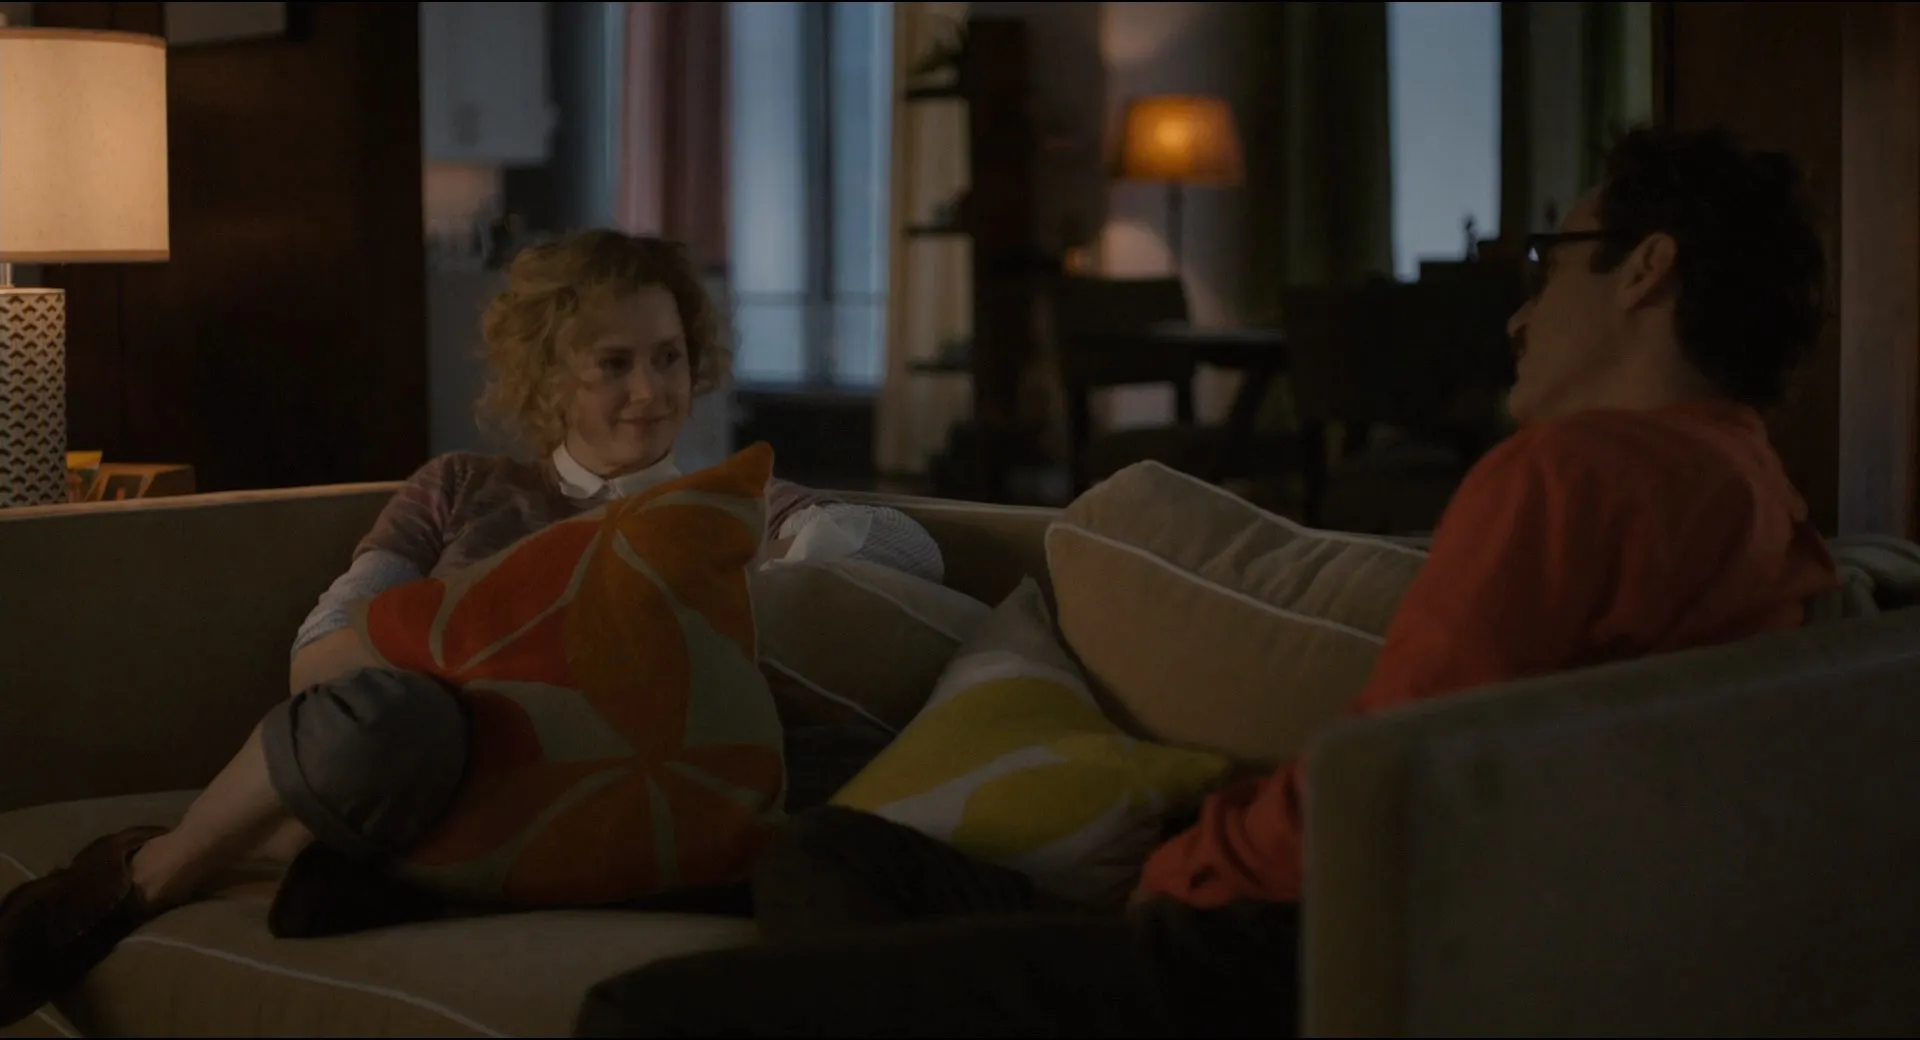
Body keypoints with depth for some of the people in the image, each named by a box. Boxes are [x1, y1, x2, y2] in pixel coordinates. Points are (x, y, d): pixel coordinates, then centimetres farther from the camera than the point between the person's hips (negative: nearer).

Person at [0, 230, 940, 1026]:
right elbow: (315, 660, 10)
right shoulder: (464, 489, 22)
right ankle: (142, 879, -14)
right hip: (412, 770, 0)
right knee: (389, 713, -40)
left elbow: (906, 549, 1)